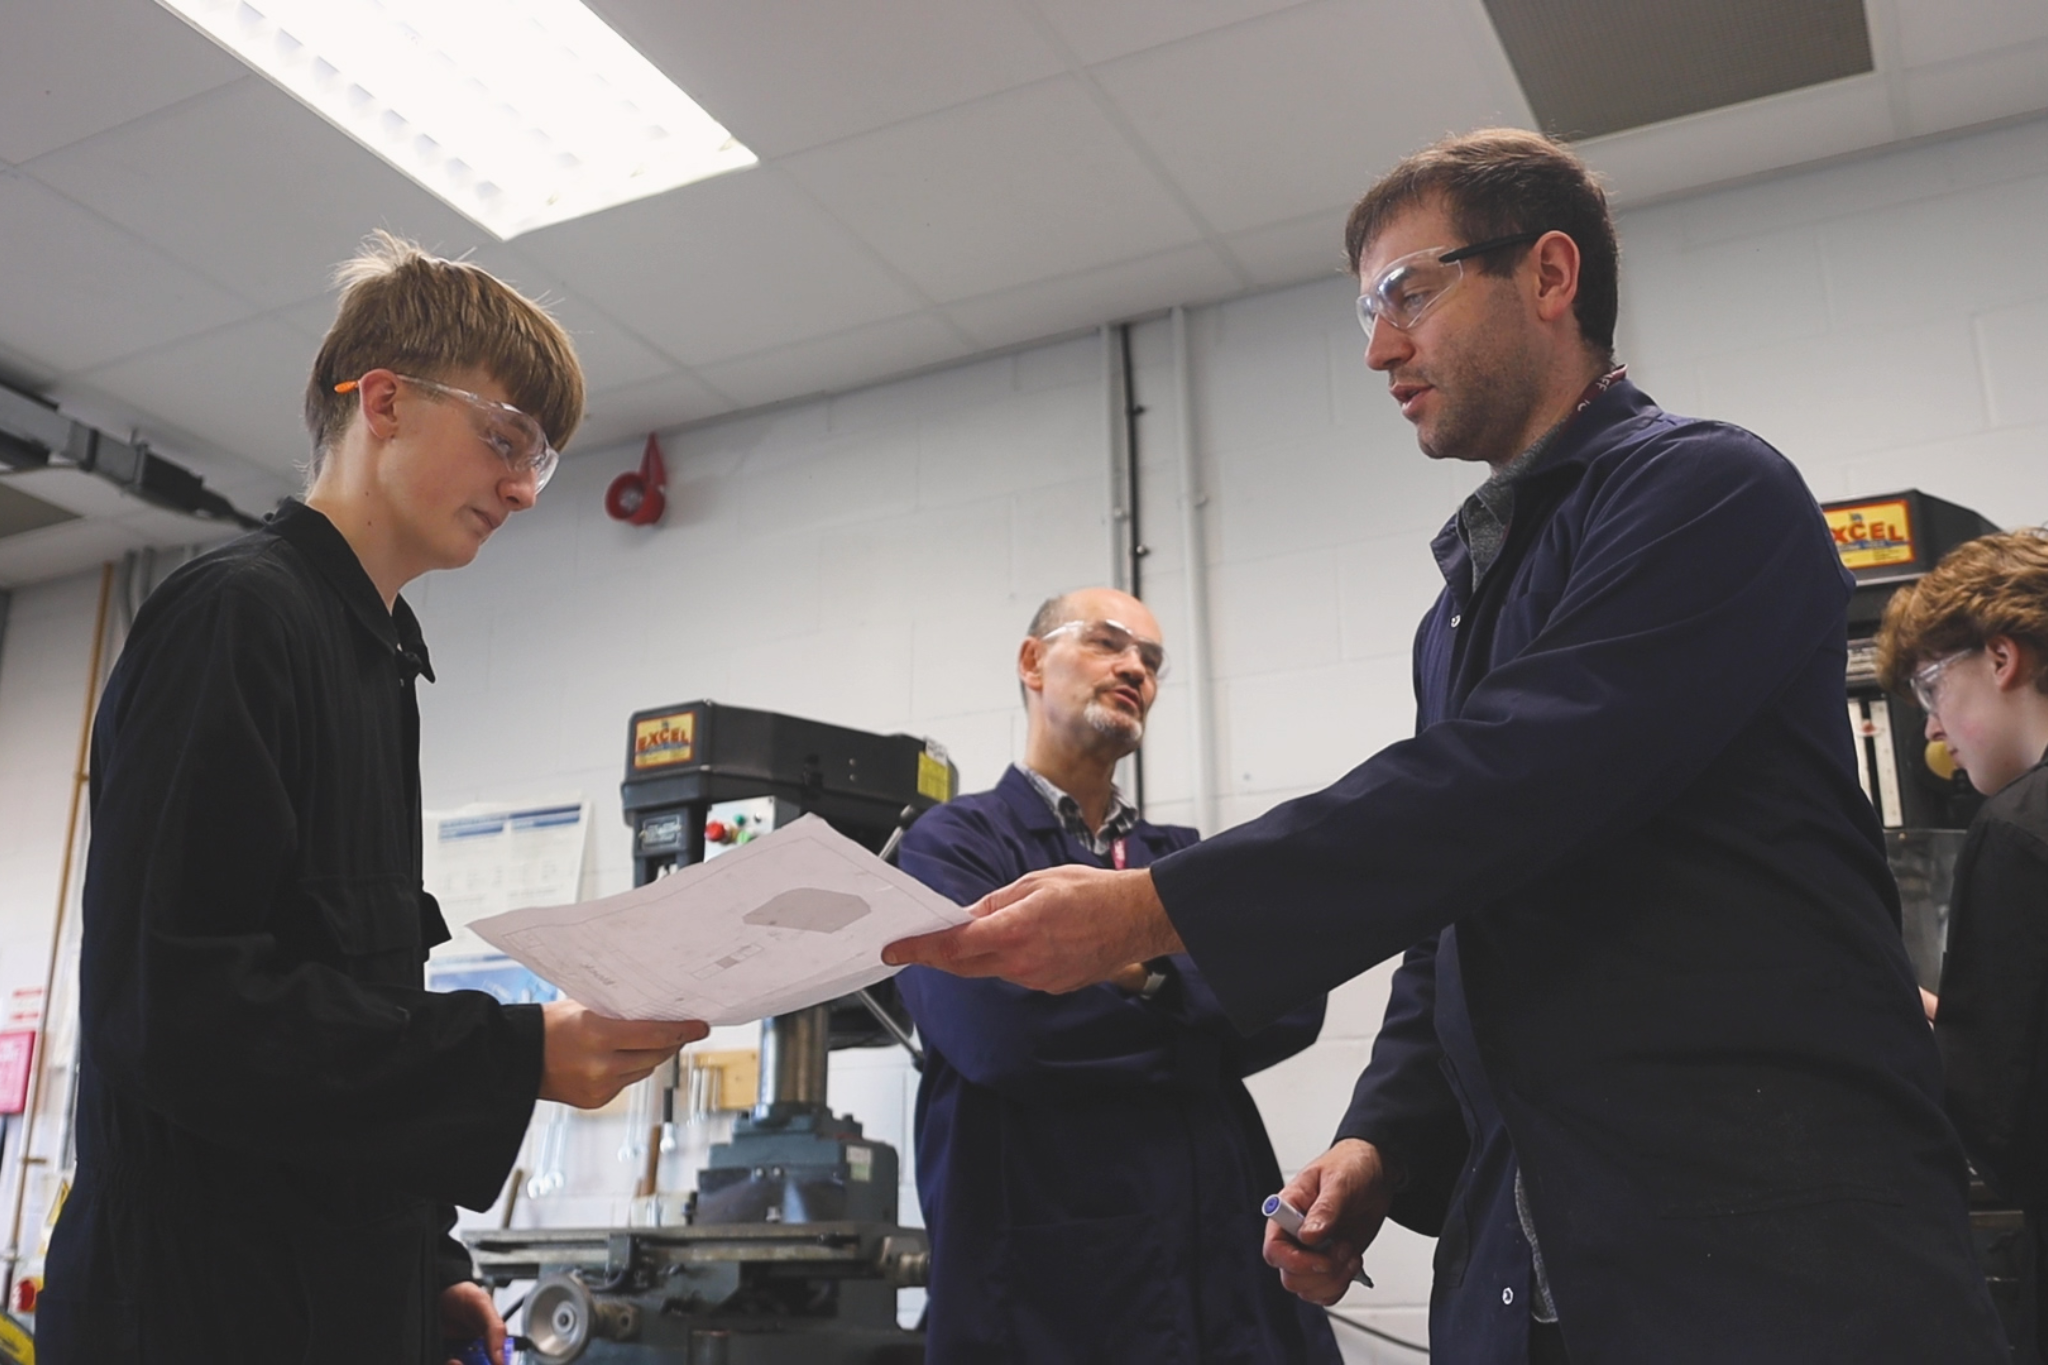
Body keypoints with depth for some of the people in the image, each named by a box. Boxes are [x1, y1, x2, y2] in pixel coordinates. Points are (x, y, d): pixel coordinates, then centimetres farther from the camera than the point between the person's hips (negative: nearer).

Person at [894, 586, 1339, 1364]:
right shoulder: (954, 843, -2)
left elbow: (1291, 1003, -1)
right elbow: (999, 1029, -18)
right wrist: (1196, 1031, -4)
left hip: (1231, 1273, 5)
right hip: (1043, 1283, -5)